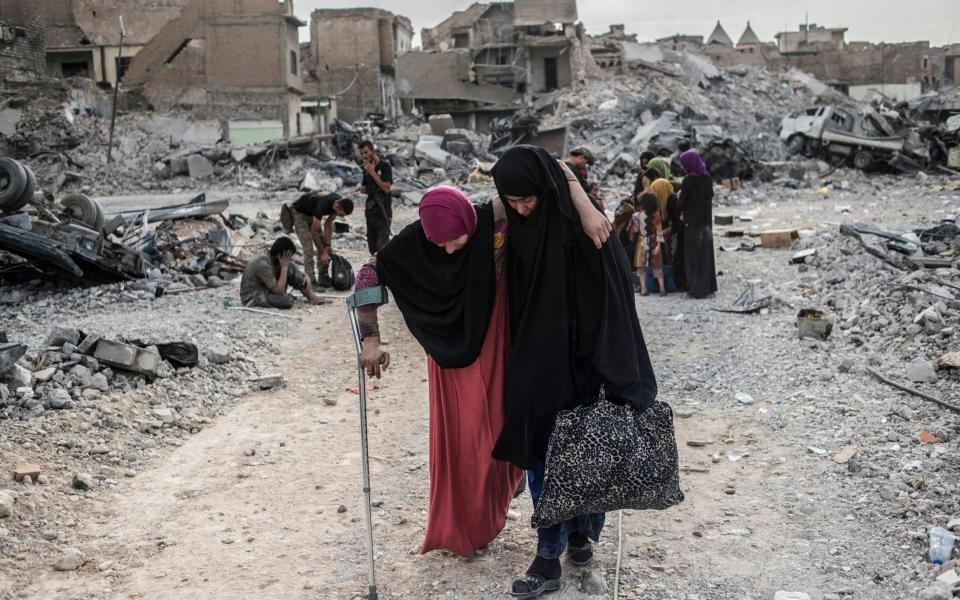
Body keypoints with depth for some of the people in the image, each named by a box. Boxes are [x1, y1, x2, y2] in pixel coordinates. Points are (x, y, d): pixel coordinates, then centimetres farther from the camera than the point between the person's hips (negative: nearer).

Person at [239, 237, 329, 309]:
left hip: (267, 290, 8)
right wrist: (284, 267, -27)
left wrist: (305, 277, -11)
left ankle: (312, 297, -6)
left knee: (290, 268, -7)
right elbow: (279, 290, -29)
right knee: (288, 301, -33)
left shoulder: (276, 260, -4)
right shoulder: (263, 264, -28)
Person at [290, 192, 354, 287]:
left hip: (311, 214, 8)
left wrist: (327, 245, -13)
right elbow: (314, 231, -32)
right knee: (308, 247, -17)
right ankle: (312, 282, -15)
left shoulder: (341, 203, -18)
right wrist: (323, 253, -28)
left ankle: (323, 278, 7)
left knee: (322, 244, 1)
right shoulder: (323, 205, -40)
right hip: (298, 212, -8)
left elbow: (328, 223, -6)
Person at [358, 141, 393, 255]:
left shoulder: (385, 166, -9)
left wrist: (372, 172, -19)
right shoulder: (366, 168, 11)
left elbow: (387, 188, -20)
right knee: (372, 247, 10)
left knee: (382, 246, -12)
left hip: (383, 211, -7)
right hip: (370, 210, 7)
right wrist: (363, 189, 1)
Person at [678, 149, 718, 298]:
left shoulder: (689, 180, -16)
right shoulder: (707, 177, 4)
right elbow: (711, 195, 11)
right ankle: (708, 287, 19)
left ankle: (697, 289, 4)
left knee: (694, 254, 1)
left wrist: (682, 212, 9)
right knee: (706, 252, 13)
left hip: (693, 221, -6)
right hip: (706, 220, 6)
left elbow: (683, 200, -9)